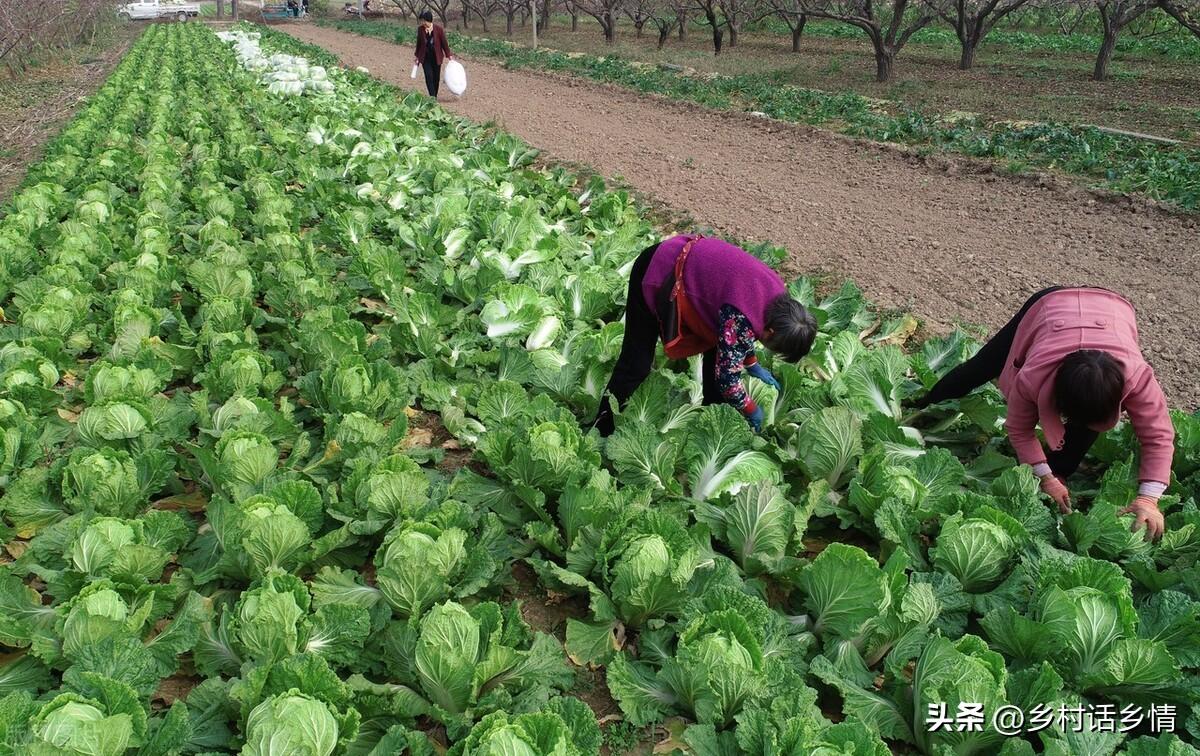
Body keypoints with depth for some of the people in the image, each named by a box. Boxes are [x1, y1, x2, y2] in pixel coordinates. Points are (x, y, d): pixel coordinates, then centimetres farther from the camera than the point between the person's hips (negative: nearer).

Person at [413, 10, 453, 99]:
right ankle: (432, 97, -11)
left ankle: (435, 96, 24)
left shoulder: (439, 29, -12)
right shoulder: (420, 29, -5)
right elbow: (419, 43, 8)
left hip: (436, 57, -1)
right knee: (429, 76, -11)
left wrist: (449, 55, -3)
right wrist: (417, 56, 15)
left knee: (436, 77, 8)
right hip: (425, 57, 1)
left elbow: (444, 43, -4)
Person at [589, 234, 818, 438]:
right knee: (637, 362, -6)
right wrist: (751, 410, -7)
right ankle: (603, 430, 8)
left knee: (719, 348, 9)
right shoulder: (742, 317, -32)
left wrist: (753, 366, 16)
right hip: (657, 274, -9)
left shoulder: (779, 295, -6)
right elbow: (727, 376, -22)